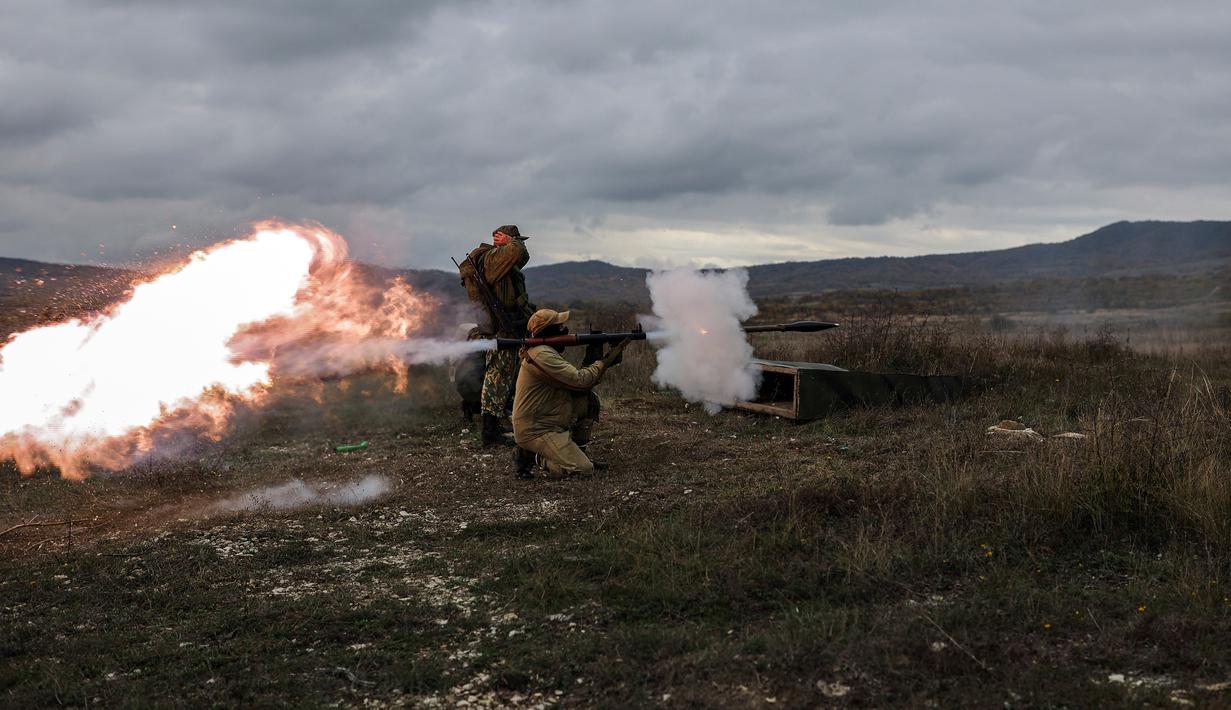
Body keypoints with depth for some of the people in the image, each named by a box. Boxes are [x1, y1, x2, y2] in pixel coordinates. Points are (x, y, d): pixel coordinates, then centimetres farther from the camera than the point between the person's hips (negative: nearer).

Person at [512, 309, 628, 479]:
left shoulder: (550, 353, 13)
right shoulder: (542, 355, -20)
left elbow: (579, 381, 10)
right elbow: (579, 381, -22)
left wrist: (604, 362, 0)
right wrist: (604, 362, -8)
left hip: (550, 421, 10)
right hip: (535, 431, -10)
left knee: (589, 401, 8)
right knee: (583, 470, -16)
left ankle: (578, 452, 15)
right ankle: (534, 456, 0)